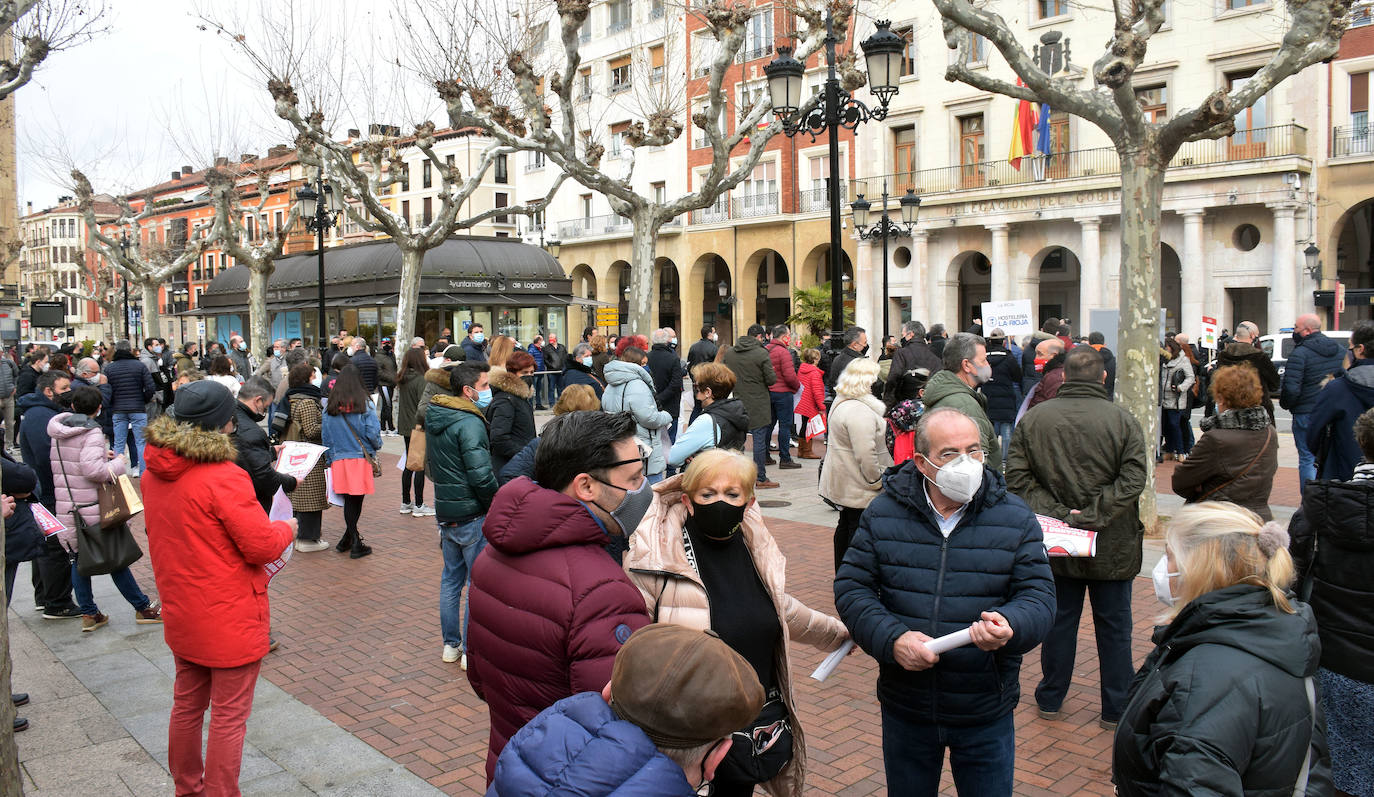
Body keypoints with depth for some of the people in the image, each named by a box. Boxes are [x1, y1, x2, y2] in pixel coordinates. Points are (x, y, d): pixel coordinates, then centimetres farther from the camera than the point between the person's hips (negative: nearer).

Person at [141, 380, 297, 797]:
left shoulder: (155, 472, -1)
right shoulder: (224, 477, -26)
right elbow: (263, 546, -23)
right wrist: (286, 527, -2)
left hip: (181, 616, 8)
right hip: (230, 619, -8)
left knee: (187, 705, 23)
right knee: (229, 716, 6)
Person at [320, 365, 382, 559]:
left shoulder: (330, 407, 4)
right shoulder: (365, 405, -7)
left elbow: (325, 436, 9)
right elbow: (373, 433, -7)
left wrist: (330, 459, 19)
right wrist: (376, 447, 13)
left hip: (339, 460, 3)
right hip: (361, 458, -3)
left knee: (349, 500, 11)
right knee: (356, 500, 1)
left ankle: (349, 539, 16)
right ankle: (355, 543, 4)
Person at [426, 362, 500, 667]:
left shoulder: (433, 419, 9)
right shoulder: (469, 423, -20)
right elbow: (481, 474, -25)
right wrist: (496, 502, -11)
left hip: (446, 512, 9)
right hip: (472, 515, -9)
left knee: (451, 579, 17)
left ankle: (450, 645, 27)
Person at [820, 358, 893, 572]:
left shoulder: (840, 402, 11)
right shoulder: (859, 411, -24)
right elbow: (866, 454, -28)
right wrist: (877, 481, -13)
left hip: (842, 483, 11)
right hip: (859, 489, -11)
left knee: (845, 527, 19)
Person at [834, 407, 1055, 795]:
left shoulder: (1016, 519, -5)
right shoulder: (883, 514, -5)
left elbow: (1038, 598, -7)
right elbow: (851, 587, -4)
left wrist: (1009, 626, -30)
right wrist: (892, 639, -20)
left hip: (987, 716, -1)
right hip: (905, 709, 1)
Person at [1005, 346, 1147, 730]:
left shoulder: (1033, 418, -4)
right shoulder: (1122, 420, -10)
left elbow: (1017, 476, -8)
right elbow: (1133, 479, -17)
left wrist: (1056, 512, -11)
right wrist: (1091, 517, -17)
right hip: (1113, 546, -2)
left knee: (1059, 620, 15)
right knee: (1113, 626, 11)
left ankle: (1050, 699, 28)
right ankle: (1116, 709, 22)